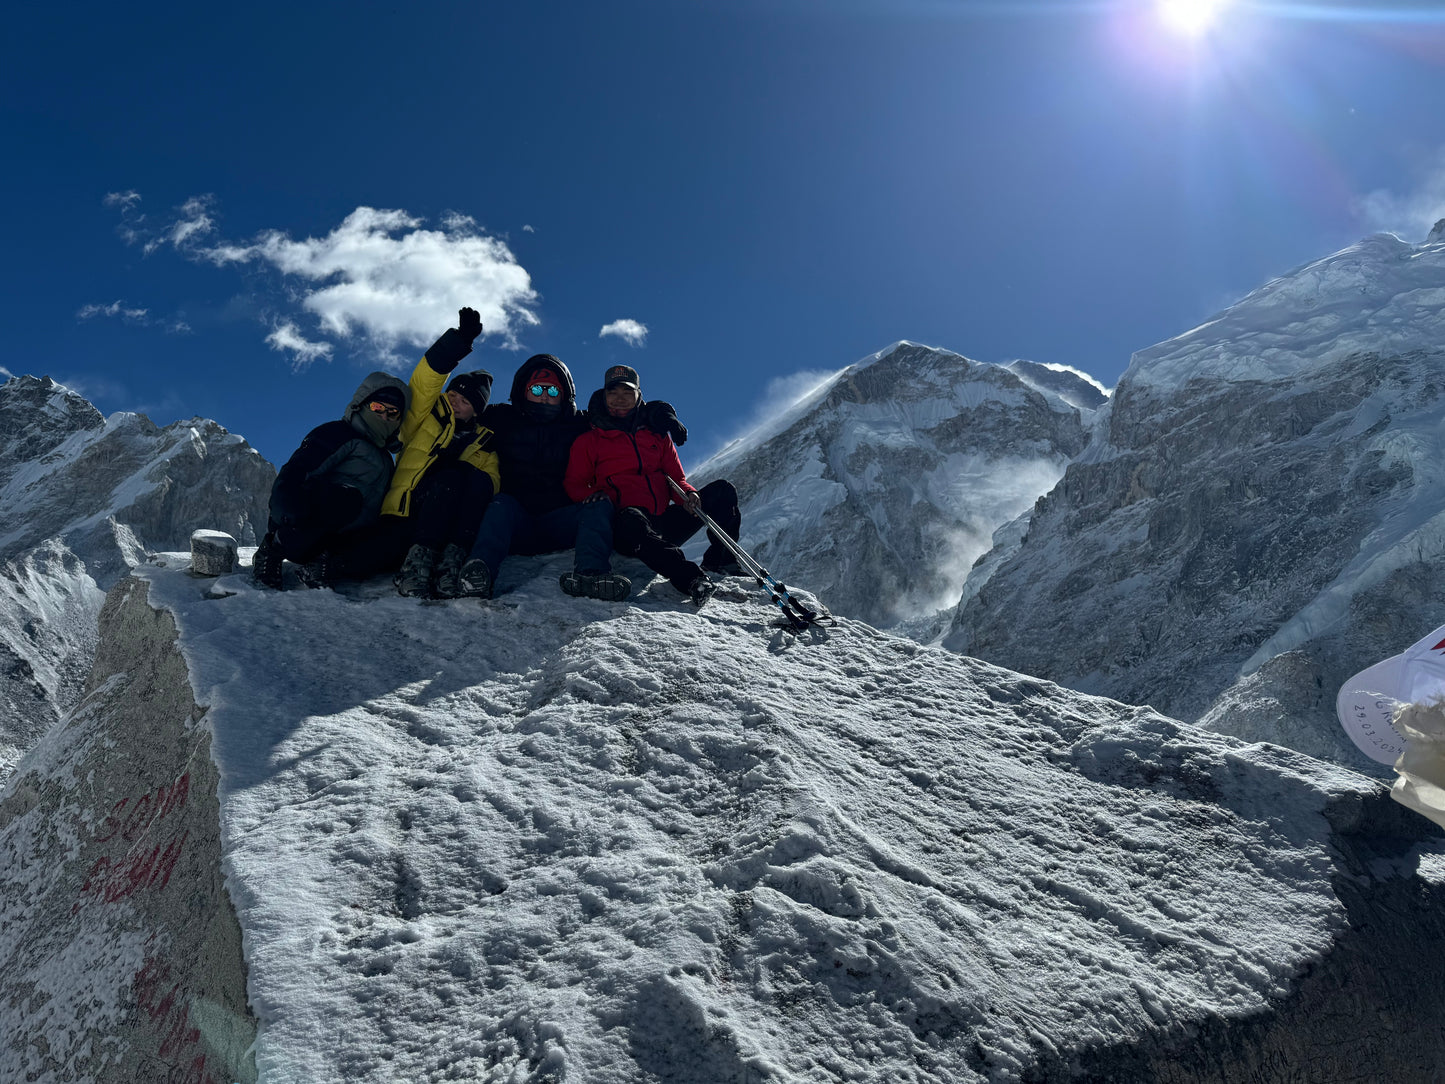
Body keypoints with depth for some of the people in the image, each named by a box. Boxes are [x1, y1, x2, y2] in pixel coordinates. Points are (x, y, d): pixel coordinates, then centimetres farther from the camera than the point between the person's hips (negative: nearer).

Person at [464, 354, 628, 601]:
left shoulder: (580, 424, 17)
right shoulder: (502, 419, 14)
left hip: (559, 523, 2)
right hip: (513, 523, -1)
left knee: (600, 507, -23)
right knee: (501, 504, -32)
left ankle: (589, 574, -52)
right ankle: (478, 571, -59)